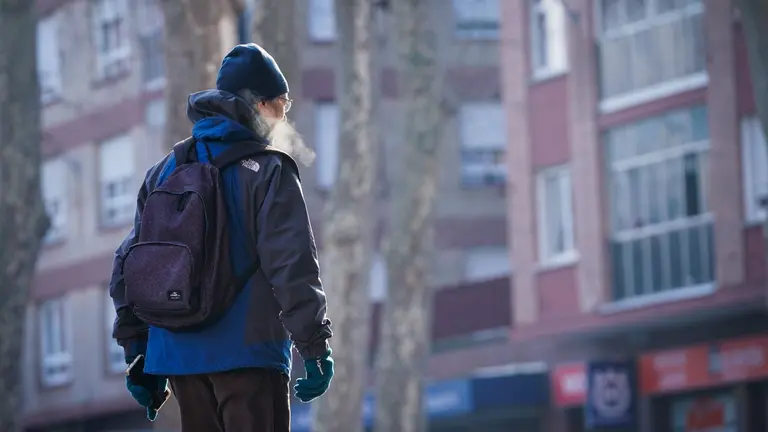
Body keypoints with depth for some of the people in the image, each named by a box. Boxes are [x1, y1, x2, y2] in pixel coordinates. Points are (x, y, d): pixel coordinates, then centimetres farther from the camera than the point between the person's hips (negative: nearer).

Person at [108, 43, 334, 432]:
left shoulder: (164, 172, 13)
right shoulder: (267, 172, -7)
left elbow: (129, 265, 14)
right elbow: (293, 266, -14)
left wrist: (137, 354, 19)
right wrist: (316, 348, -10)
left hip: (177, 354, 6)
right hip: (247, 355, -6)